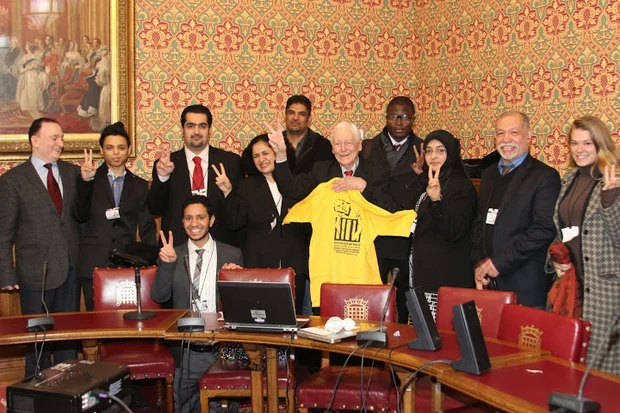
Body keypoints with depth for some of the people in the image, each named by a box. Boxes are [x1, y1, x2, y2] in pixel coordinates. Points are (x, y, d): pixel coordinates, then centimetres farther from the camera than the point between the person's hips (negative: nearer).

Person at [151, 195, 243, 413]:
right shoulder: (172, 256, 5)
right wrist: (167, 264, -19)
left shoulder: (232, 255, 4)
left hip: (221, 350, -1)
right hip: (185, 352, 1)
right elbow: (159, 296, -4)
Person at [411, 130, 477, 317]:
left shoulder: (462, 186, -9)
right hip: (424, 273, 7)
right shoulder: (425, 183, 15)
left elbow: (455, 233, -20)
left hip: (447, 276, -7)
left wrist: (436, 200, -31)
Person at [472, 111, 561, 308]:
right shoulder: (489, 174, 15)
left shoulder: (545, 176, -6)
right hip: (487, 280, 6)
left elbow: (545, 230, -15)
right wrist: (479, 264, 1)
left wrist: (499, 262, -15)